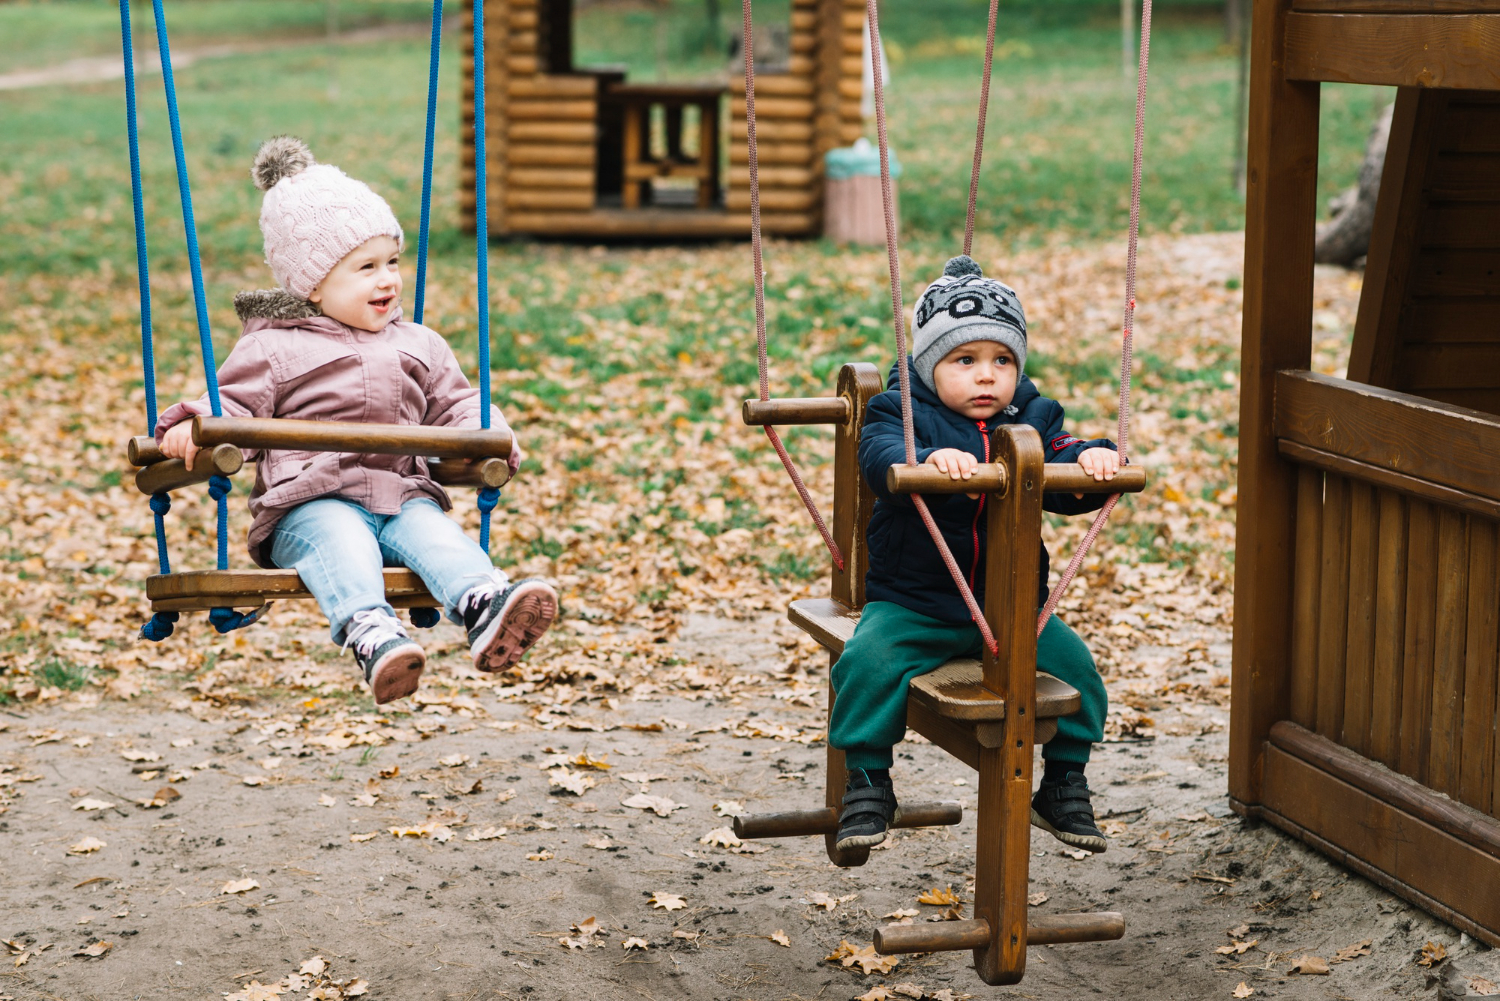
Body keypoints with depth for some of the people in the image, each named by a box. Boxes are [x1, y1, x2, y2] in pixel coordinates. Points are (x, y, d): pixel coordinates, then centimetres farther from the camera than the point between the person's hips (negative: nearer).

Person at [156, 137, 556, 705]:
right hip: (313, 504, -3)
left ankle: (485, 609, -58)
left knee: (435, 531, -30)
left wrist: (487, 436, 3)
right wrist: (192, 427, -18)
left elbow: (453, 404, 26)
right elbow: (233, 403, 5)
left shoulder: (418, 347, 25)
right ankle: (370, 633, -64)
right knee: (343, 541, -37)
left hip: (402, 495, 4)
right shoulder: (275, 349, 11)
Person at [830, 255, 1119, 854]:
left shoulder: (1033, 420, 4)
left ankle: (1063, 782, 8)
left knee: (1071, 662, -12)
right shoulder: (903, 416, -7)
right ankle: (868, 782, -7)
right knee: (869, 660, -25)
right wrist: (929, 461, -49)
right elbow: (881, 458, -28)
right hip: (911, 605, -3)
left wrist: (1091, 461, -31)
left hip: (1011, 606, 3)